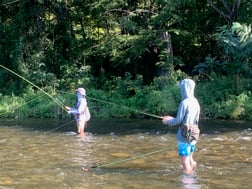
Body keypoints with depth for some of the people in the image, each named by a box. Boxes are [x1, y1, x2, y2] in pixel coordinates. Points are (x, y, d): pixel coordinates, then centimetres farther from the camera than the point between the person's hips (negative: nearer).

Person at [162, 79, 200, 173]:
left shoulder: (184, 103, -18)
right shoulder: (195, 102, 7)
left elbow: (178, 121, -15)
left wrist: (167, 121, 5)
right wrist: (171, 118, 20)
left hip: (184, 136, -8)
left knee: (185, 162, 0)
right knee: (190, 160, 20)